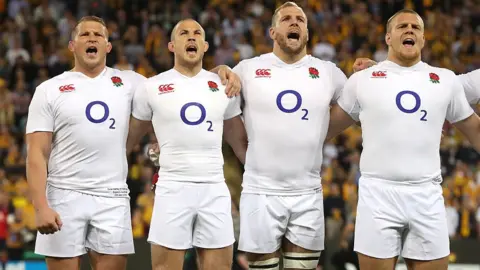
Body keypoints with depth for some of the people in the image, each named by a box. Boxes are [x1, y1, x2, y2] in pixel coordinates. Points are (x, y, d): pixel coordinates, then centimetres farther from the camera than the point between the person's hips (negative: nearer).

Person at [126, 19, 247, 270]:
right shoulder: (152, 88, 4)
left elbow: (239, 140, 17)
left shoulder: (223, 86, 11)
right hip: (172, 189, -2)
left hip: (215, 189, 2)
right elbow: (128, 138, 12)